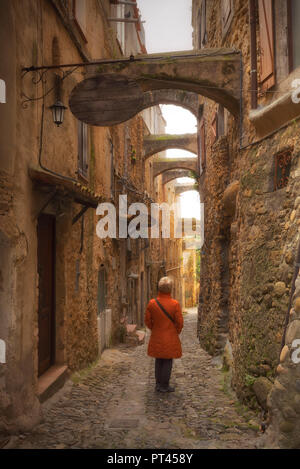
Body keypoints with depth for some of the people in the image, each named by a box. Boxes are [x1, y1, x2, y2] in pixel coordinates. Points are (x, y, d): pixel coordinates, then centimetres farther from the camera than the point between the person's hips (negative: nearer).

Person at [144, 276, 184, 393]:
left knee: (158, 361, 17)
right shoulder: (175, 304, -16)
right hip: (170, 339, -3)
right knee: (168, 362, 8)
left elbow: (148, 321, 0)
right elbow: (180, 323, -11)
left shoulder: (152, 303, -8)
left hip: (156, 338, 3)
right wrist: (176, 333, 7)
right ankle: (164, 386, 12)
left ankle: (158, 384, 24)